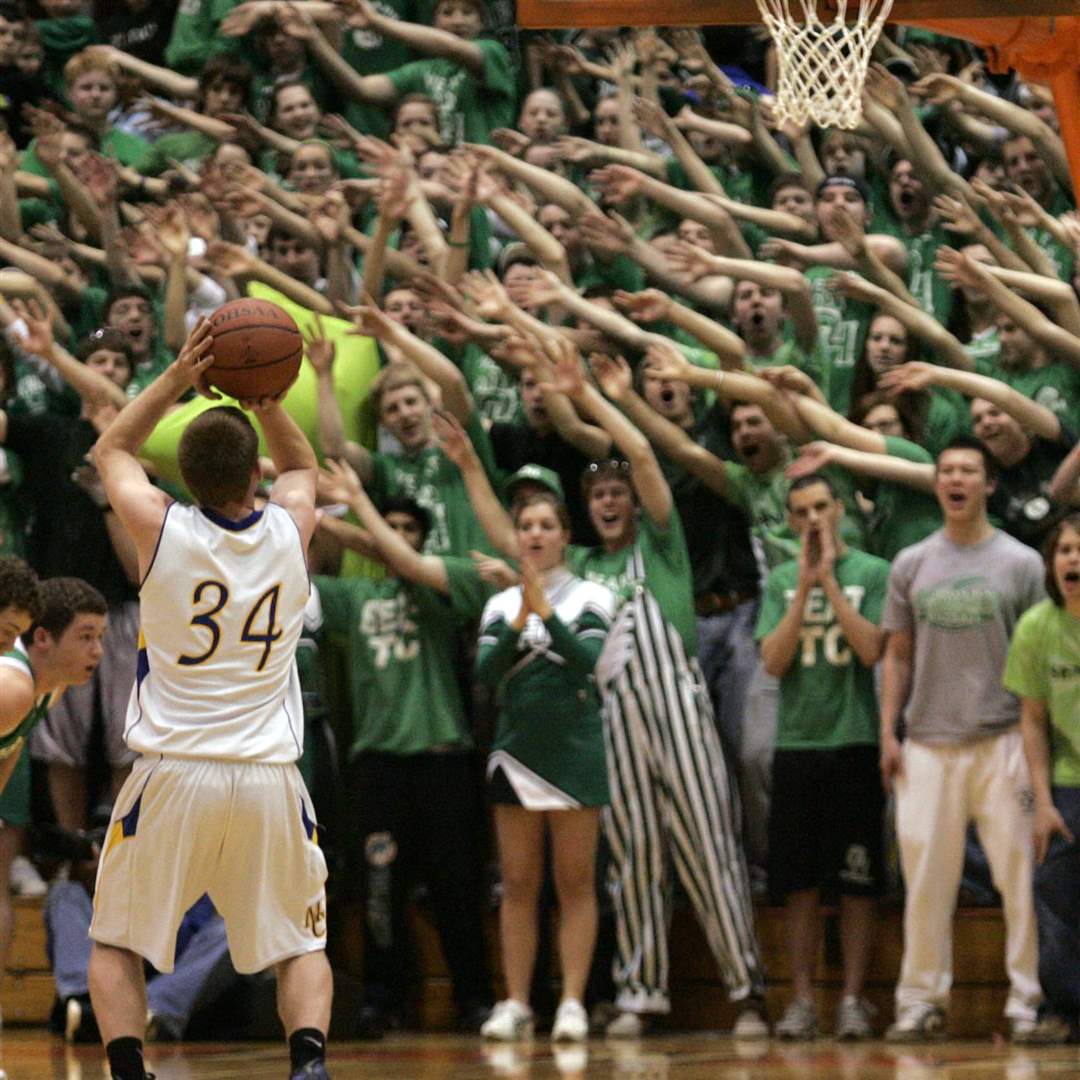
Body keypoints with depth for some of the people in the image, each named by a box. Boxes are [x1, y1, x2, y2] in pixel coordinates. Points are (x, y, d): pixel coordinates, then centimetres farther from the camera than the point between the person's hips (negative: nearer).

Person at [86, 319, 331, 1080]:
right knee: (300, 945, 16)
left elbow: (113, 450, 16)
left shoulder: (162, 530, -7)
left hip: (173, 773, -1)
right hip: (269, 777, 1)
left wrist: (176, 381, 12)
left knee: (116, 944, 14)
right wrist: (265, 396, 13)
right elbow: (302, 465, 25)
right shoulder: (291, 532, -1)